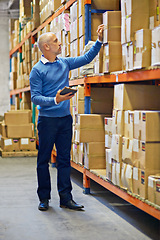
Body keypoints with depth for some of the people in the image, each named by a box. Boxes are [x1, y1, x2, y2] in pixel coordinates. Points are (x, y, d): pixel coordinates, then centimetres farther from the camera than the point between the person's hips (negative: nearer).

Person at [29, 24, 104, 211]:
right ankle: (44, 198, 12)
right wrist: (55, 100, -25)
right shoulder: (37, 70, -7)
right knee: (43, 159, 2)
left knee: (64, 159, 6)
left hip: (65, 119, 5)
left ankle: (66, 197, 11)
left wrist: (99, 40, 9)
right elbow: (35, 97, -11)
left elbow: (87, 58, 18)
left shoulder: (64, 63, 10)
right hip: (47, 120, -5)